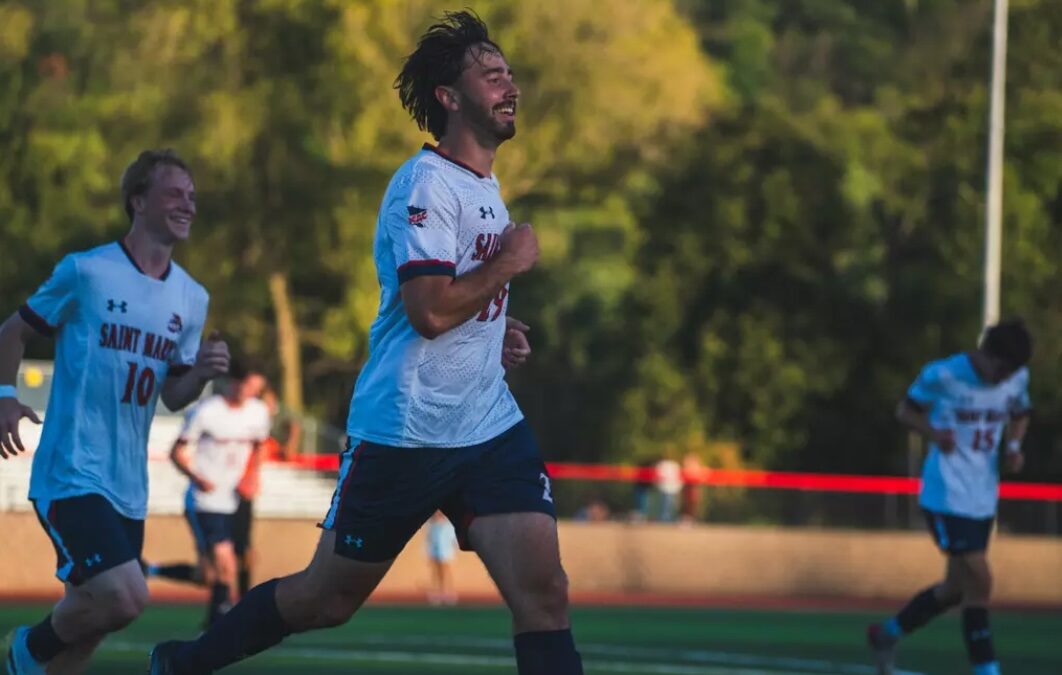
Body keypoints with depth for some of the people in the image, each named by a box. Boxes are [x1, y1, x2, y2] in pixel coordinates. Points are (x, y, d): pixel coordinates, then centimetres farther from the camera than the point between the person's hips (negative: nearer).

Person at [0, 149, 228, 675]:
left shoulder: (191, 298, 10)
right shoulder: (87, 271, -7)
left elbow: (172, 397, 15)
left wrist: (201, 373, -7)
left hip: (129, 487, 7)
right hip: (72, 473, -7)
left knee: (92, 612, 11)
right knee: (124, 597, -21)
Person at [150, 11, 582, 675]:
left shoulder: (486, 186, 15)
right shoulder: (426, 183, -14)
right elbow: (428, 310, -25)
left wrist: (494, 333, 12)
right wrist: (510, 262, -13)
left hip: (490, 427, 7)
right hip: (405, 435, -7)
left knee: (544, 592, -11)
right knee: (325, 600, 7)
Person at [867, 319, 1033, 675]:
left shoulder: (1018, 378, 0)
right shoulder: (942, 375, -15)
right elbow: (906, 411, -2)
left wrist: (1014, 446, -4)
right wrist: (933, 432, -22)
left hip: (984, 497, 7)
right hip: (947, 495, -7)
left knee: (956, 588, 15)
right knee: (979, 580, -15)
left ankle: (887, 634, 38)